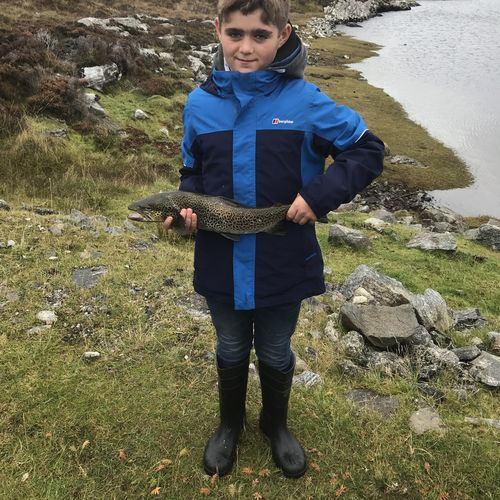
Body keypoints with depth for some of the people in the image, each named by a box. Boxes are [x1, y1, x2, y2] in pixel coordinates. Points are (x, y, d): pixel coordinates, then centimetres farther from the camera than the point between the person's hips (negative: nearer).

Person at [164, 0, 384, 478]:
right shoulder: (200, 104, -6)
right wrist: (186, 208, -14)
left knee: (275, 354, 20)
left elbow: (368, 151, -6)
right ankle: (230, 423, 51)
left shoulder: (304, 101, -13)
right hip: (221, 264, 2)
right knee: (231, 350, 23)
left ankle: (276, 423, 50)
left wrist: (319, 193, -20)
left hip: (283, 265, -1)